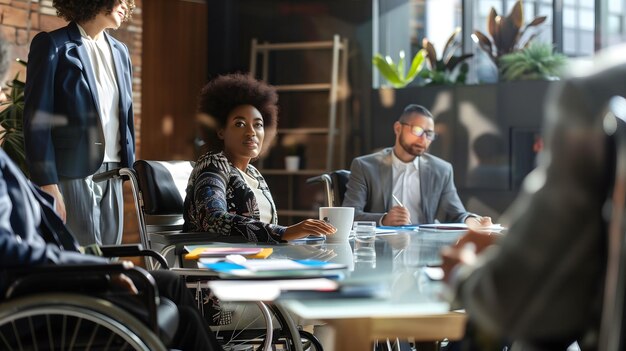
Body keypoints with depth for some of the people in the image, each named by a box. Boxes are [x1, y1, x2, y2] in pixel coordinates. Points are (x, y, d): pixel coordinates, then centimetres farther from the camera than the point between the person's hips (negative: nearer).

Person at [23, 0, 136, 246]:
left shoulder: (120, 51, 16)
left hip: (113, 176, 6)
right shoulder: (52, 45, -3)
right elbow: (37, 120, -8)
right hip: (73, 176, -6)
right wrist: (47, 185, -15)